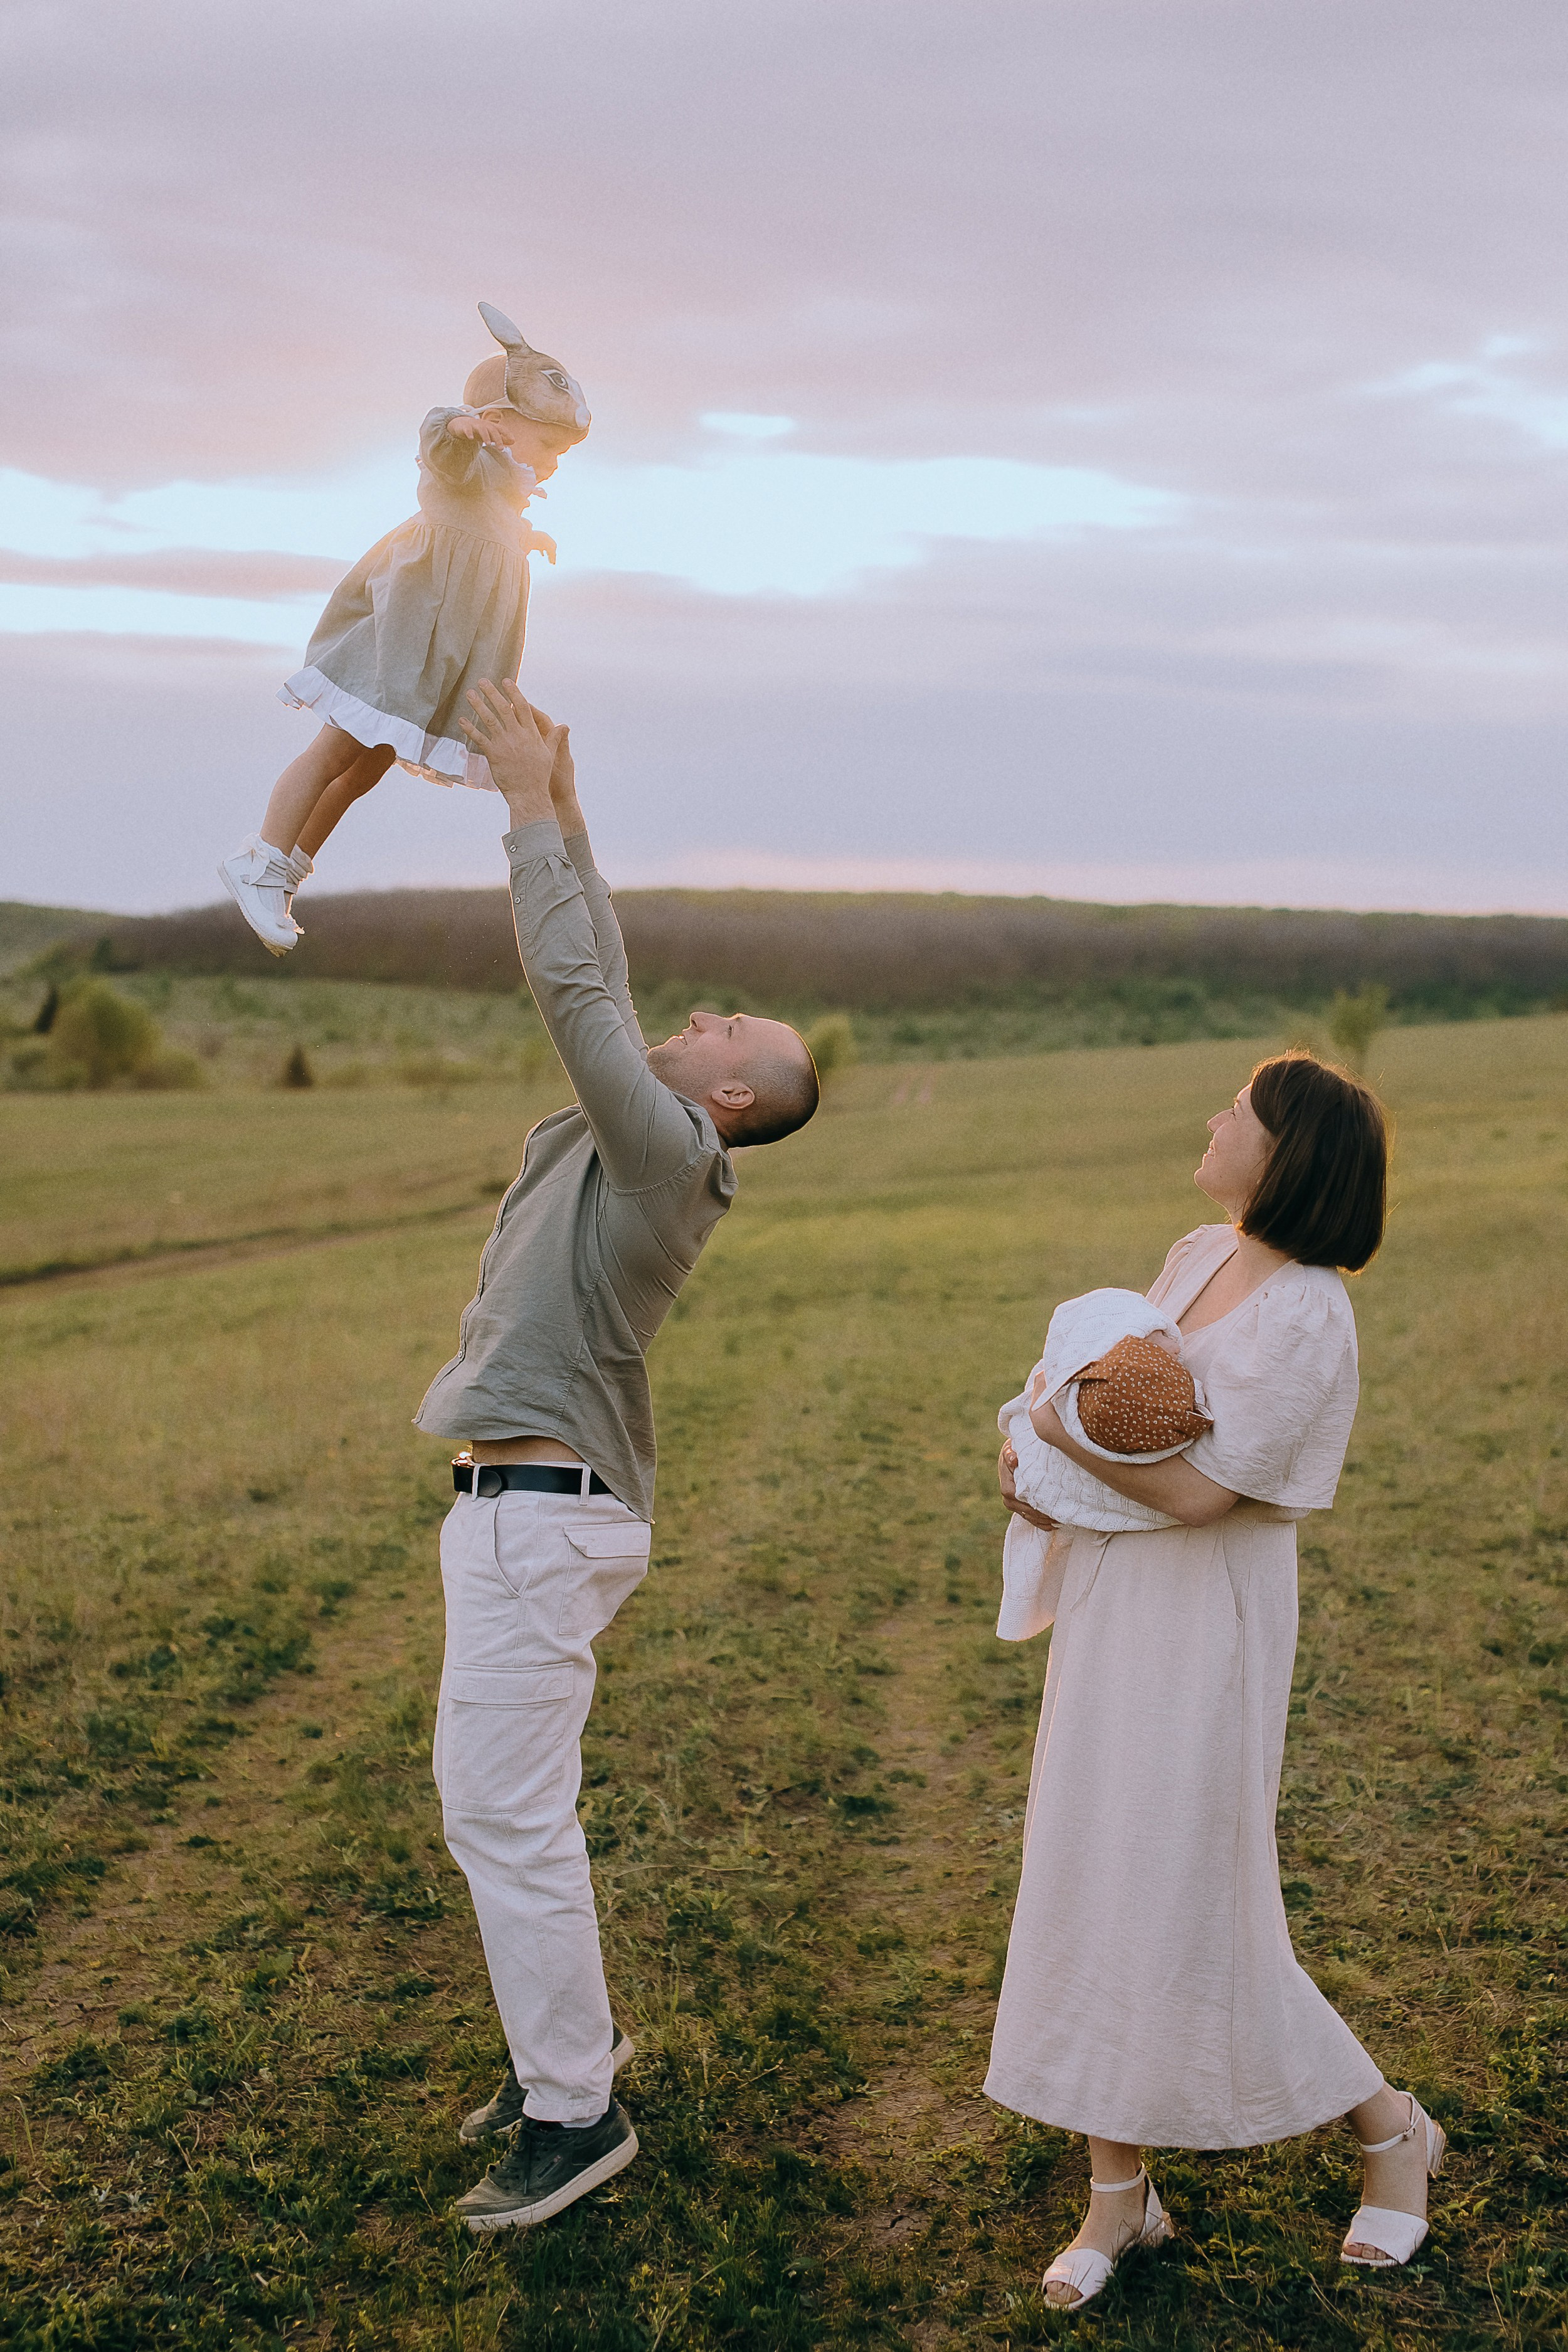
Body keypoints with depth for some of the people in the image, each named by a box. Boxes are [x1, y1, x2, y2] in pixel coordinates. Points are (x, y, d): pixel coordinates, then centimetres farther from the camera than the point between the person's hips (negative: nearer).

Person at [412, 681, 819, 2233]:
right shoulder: (627, 1135, 10)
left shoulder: (670, 1156, -14)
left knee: (505, 1812, -5)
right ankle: (563, 2034, 32)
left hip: (543, 1515, -10)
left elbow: (575, 992, -21)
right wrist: (562, 807, 14)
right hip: (524, 1508, 10)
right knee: (485, 1794, 18)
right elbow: (597, 989, 18)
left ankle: (573, 2112, 6)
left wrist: (534, 809, -15)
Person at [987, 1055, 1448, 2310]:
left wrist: (1061, 1432, -10)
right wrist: (1043, 1463, 3)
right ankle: (1119, 2194, 23)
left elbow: (1199, 1488, -22)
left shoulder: (1307, 1316, -19)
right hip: (1110, 1606, 8)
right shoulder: (1197, 1257, 6)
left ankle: (1388, 2128, 25)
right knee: (1093, 1888, 10)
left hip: (1205, 1627, -8)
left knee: (1192, 1907, 0)